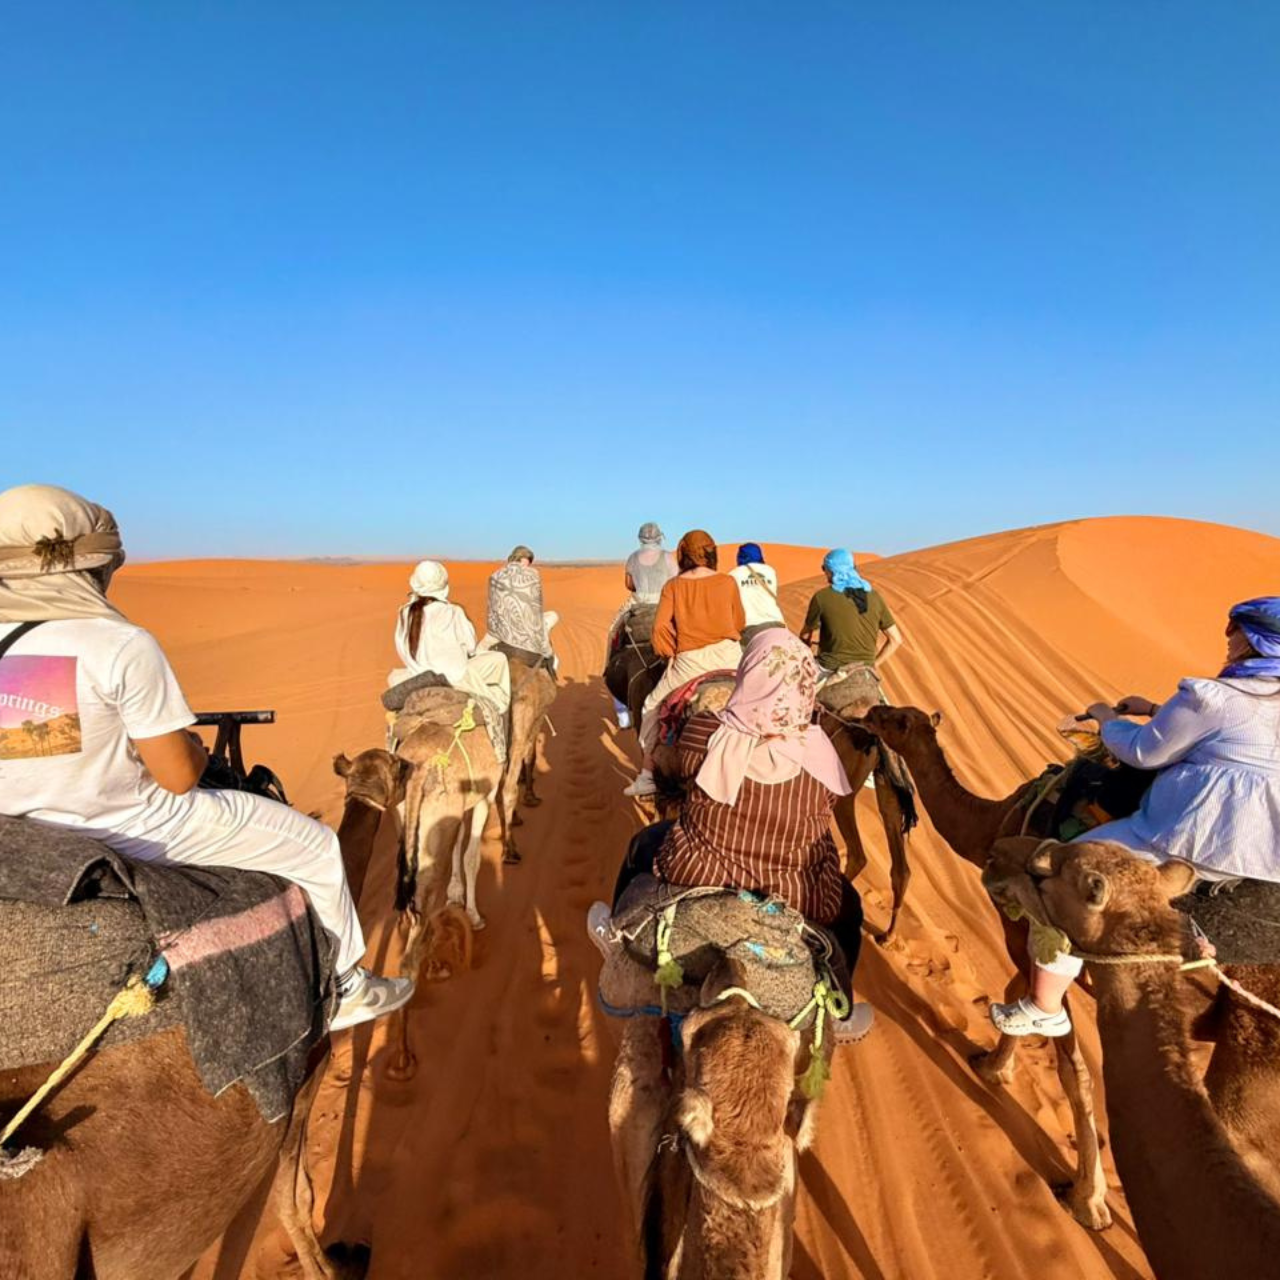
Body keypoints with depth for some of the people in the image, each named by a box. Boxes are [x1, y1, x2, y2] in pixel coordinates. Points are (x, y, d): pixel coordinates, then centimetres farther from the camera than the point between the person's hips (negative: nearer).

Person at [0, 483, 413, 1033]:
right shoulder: (122, 645, -25)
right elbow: (180, 775, -21)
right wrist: (195, 747, 2)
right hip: (139, 833, -8)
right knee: (317, 846, 9)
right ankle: (346, 991, 25)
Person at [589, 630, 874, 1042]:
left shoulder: (705, 733, -22)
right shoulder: (820, 753, -18)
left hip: (698, 879, 0)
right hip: (793, 902, 0)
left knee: (644, 842, 30)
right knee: (846, 905, 32)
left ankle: (621, 933, 51)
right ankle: (837, 1012, 42)